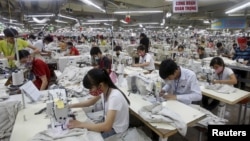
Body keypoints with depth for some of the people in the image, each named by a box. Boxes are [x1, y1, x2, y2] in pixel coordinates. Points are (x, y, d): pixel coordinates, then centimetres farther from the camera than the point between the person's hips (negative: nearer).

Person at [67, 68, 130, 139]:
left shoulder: (115, 97, -34)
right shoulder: (104, 89, -11)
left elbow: (107, 126, -38)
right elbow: (91, 102, 8)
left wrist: (81, 124, -30)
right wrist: (71, 106, -3)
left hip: (116, 131, -6)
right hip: (108, 123, 6)